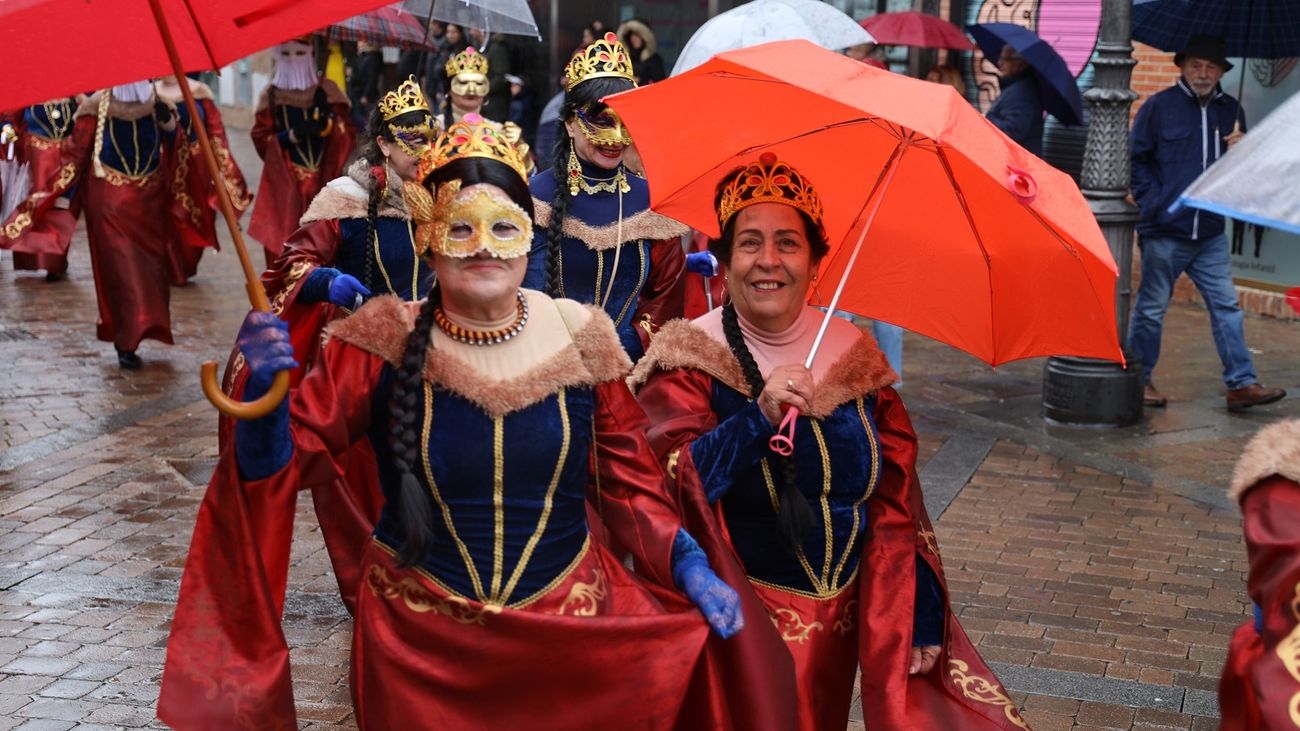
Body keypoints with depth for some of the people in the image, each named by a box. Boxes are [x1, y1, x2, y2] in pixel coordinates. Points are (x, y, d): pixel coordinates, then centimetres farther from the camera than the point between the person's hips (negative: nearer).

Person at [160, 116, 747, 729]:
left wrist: (688, 564, -10)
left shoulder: (580, 338, -5)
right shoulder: (383, 342, -9)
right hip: (418, 637, -1)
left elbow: (627, 487, 3)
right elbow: (289, 459, -9)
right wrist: (265, 390, -28)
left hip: (567, 625, 1)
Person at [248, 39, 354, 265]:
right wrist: (293, 134, -12)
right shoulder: (271, 95, 7)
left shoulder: (326, 90, 6)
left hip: (323, 179, 0)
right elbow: (261, 139, 3)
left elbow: (348, 134, 4)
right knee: (285, 237, -5)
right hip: (285, 181, 0)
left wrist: (328, 123, -17)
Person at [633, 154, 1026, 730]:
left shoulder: (854, 354, 1)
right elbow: (667, 484, -23)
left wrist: (918, 616, 0)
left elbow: (896, 499, 3)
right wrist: (757, 417, -34)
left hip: (841, 623, 4)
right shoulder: (689, 361, -10)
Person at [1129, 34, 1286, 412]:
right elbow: (1136, 159, -1)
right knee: (1151, 309, 4)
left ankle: (1241, 384, 5)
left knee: (1227, 307, 2)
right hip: (1164, 232, -4)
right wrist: (1152, 204, -9)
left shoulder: (1230, 110, 11)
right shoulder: (1159, 106, -3)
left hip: (1210, 234, 4)